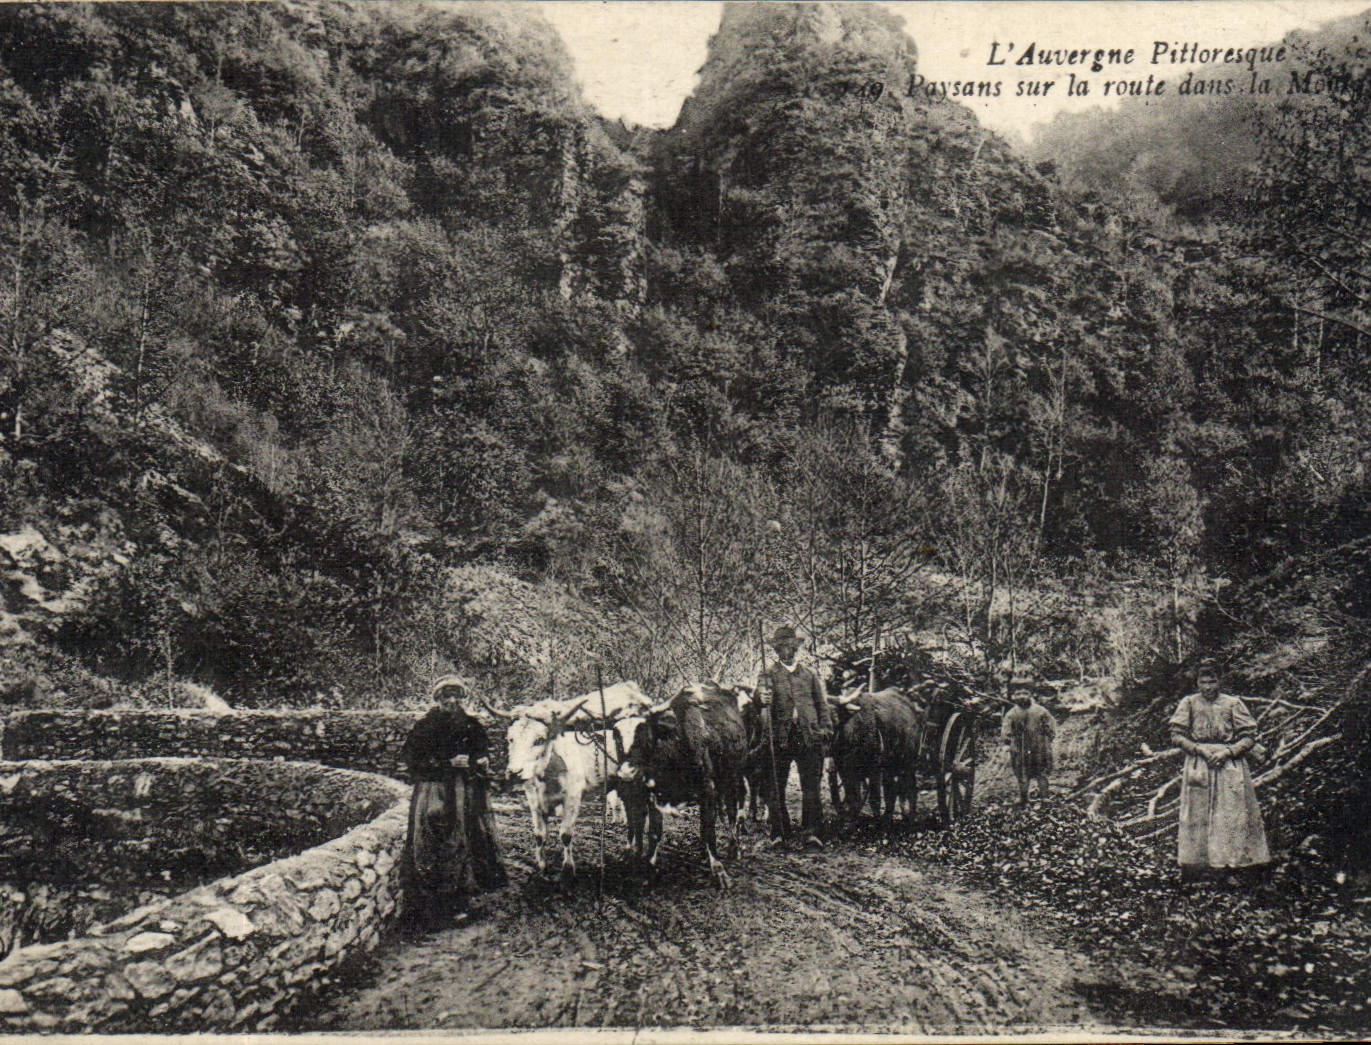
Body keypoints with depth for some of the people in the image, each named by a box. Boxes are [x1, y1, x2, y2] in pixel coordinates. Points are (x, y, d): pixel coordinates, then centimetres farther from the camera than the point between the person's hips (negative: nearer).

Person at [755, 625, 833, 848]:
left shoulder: (809, 675, 18)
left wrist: (826, 728, 6)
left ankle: (811, 832, -4)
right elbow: (762, 691, -11)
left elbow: (821, 704, 19)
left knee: (811, 785, -4)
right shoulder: (769, 674, 9)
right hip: (780, 737, -1)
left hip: (809, 737, 2)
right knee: (775, 786, 2)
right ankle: (779, 832, 11)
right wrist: (762, 698, -34)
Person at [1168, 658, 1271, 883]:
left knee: (1231, 812, -4)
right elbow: (1177, 735, 4)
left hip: (1230, 764, 0)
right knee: (1197, 815, -3)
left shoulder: (1233, 703, 5)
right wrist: (1201, 750, -10)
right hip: (1198, 763, 0)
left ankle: (1228, 861, 2)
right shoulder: (1189, 704, 7)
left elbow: (1249, 737, 2)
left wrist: (1227, 752, -12)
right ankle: (1197, 863, -1)